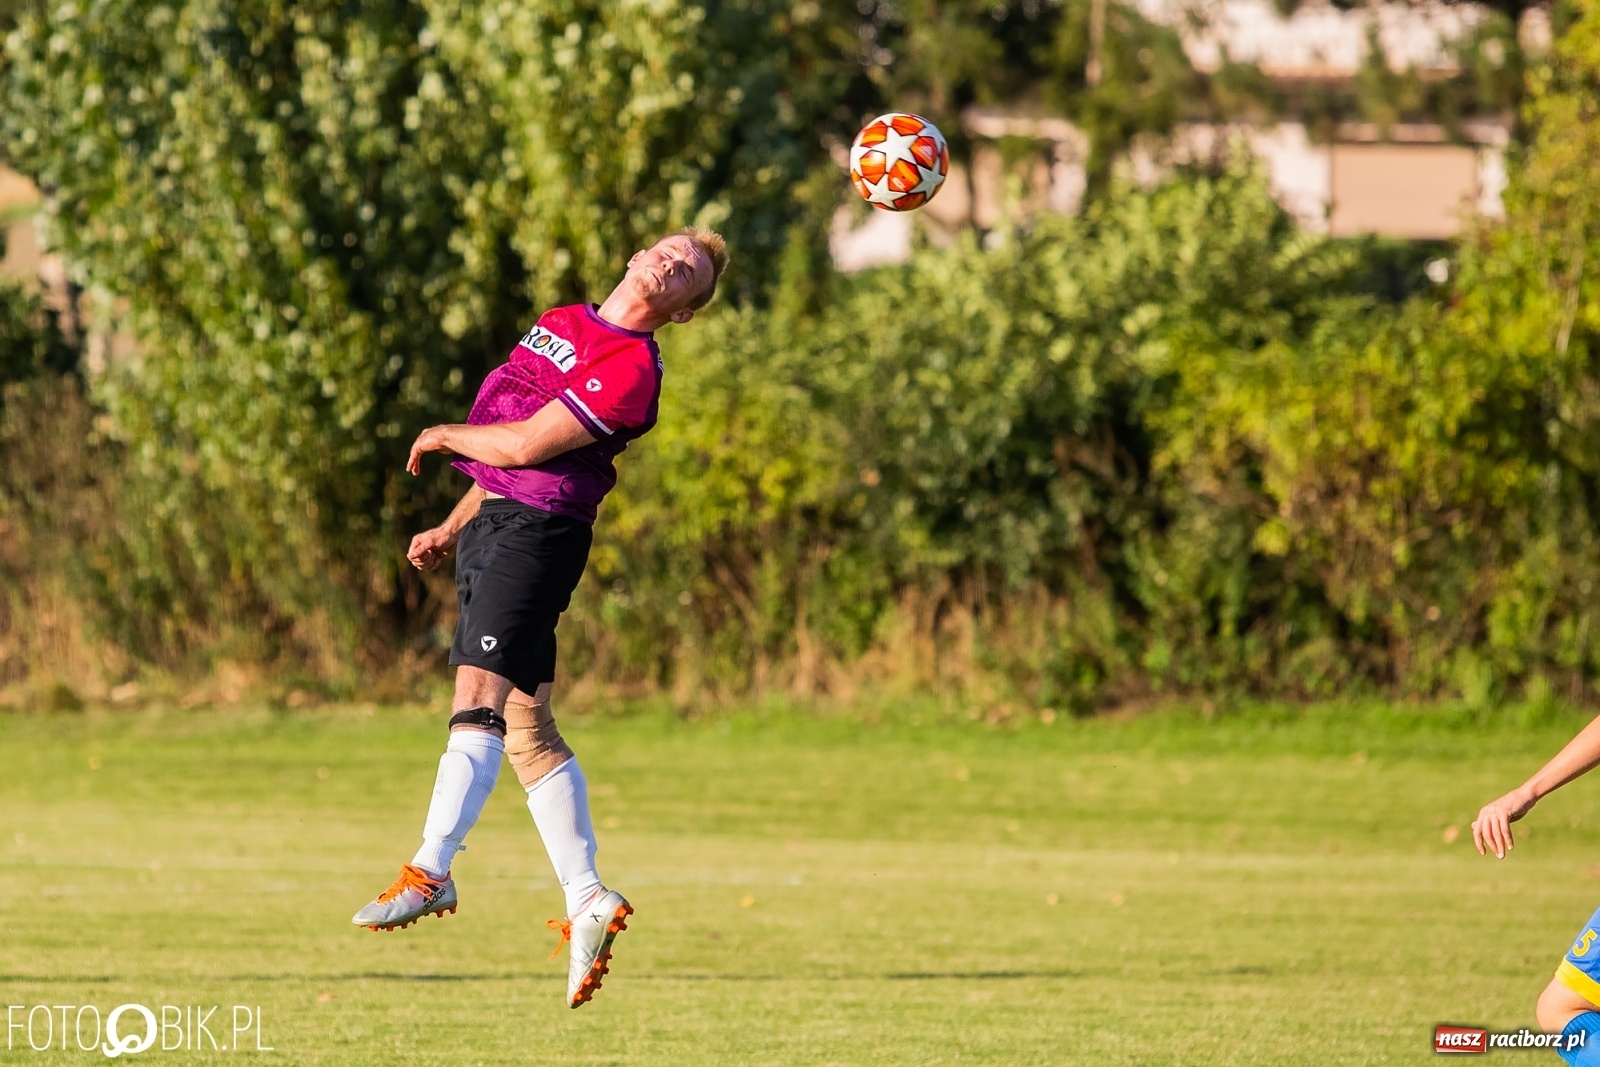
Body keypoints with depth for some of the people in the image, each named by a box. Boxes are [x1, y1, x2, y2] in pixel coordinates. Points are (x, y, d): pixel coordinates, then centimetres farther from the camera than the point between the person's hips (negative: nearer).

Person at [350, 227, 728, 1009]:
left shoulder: (632, 366, -11)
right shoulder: (563, 324, 19)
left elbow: (526, 443, -16)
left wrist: (446, 436, 1)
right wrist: (453, 528, 23)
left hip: (537, 529, -9)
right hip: (492, 522, 9)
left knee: (479, 699, -21)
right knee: (526, 727, 7)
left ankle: (430, 874, -28)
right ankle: (587, 902, 9)